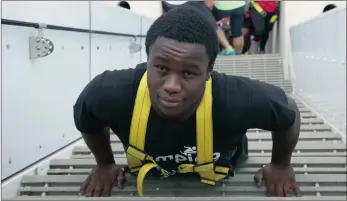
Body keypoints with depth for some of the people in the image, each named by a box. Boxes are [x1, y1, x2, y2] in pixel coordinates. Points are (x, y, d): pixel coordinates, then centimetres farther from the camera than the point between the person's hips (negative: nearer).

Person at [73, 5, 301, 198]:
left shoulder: (239, 100, -45)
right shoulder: (108, 94, -42)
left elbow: (289, 114, -20)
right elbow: (87, 123, -15)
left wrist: (281, 165, -6)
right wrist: (105, 165, -1)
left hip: (221, 174, -1)